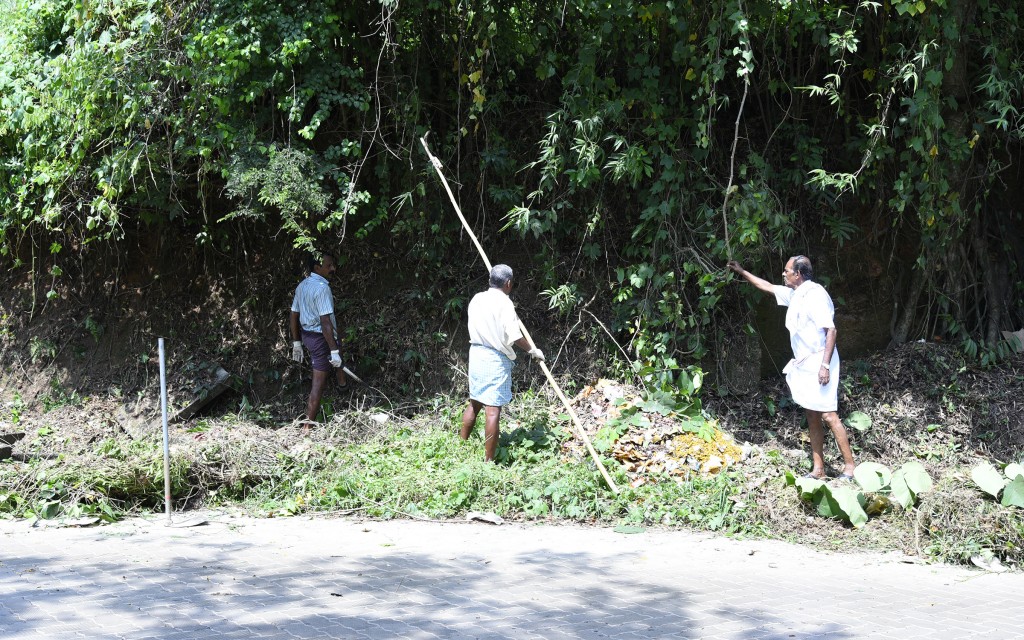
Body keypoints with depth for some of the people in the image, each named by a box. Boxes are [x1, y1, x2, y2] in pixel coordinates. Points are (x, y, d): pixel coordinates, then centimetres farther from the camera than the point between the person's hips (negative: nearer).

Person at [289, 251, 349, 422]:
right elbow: (325, 322, -27)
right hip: (321, 338, -9)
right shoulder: (322, 288, -22)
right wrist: (334, 351, -25)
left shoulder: (302, 286, 5)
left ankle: (343, 382, 54)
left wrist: (296, 342, 20)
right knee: (318, 385, -2)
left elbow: (294, 316, 11)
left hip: (306, 335, 9)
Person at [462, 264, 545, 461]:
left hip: (476, 354, 7)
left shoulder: (477, 299, 7)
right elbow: (514, 336, -17)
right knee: (493, 409, -6)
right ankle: (488, 460, -6)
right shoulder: (504, 303, -12)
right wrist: (532, 350, -1)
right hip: (496, 359, -7)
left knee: (474, 403, 19)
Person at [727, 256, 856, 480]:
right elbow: (767, 287, 29)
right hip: (803, 365, 9)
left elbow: (830, 329, -20)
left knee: (828, 415, -11)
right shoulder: (794, 295, 13)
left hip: (818, 363, -9)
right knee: (812, 416, 9)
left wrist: (825, 365, -24)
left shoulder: (815, 294, -15)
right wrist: (741, 272, 31)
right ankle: (818, 469, 12)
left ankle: (849, 468, -7)